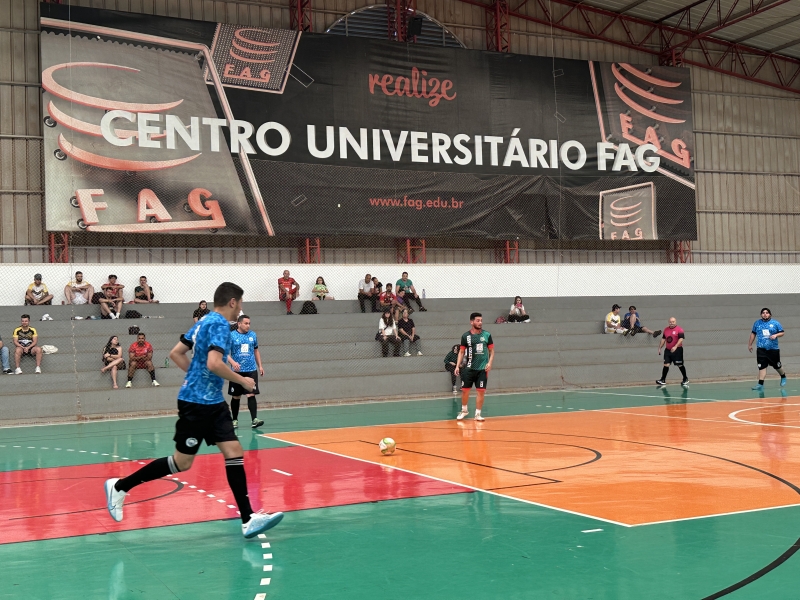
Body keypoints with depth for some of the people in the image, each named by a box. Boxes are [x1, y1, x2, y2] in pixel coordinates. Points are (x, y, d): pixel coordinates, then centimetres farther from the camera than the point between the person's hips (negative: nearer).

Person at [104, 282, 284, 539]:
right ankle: (120, 486, 14)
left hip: (213, 402, 9)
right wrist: (242, 381, -15)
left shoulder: (203, 322, 12)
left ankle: (248, 520, -1)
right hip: (196, 403, -9)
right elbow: (214, 363, -28)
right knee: (182, 462, 0)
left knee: (234, 452, 1)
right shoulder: (219, 325, -15)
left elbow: (176, 353, 16)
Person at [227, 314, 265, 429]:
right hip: (237, 371, -2)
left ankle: (254, 419, -15)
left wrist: (260, 366, 14)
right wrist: (233, 363, -26)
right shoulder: (231, 336, -4)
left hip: (251, 370, 2)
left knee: (251, 395, -8)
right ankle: (235, 420, 21)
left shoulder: (253, 335, 7)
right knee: (236, 397, 8)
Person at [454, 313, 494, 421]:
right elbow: (461, 352, 5)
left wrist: (490, 363, -7)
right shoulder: (466, 336, 0)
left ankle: (478, 414, 7)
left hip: (482, 369, 0)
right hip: (469, 368, 0)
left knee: (480, 391, -2)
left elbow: (491, 350, 7)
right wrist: (457, 366, -3)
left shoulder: (487, 335, 2)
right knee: (465, 390, 4)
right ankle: (464, 410, 26)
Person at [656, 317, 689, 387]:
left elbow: (681, 339, -18)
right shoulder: (666, 329, 11)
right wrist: (660, 348, 14)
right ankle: (663, 380, -1)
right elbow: (663, 339, 18)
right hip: (668, 350, 5)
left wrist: (675, 346, -31)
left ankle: (685, 379, 19)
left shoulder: (679, 330, -9)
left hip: (677, 350, -5)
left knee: (680, 365, 3)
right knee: (666, 364, -1)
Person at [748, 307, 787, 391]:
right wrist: (750, 344, 16)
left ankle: (783, 377, 39)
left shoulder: (775, 323, 0)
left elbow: (782, 332, 3)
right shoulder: (757, 323, 7)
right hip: (761, 349, 1)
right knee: (762, 366, -7)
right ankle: (760, 384, -11)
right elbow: (753, 334, 17)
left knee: (777, 366, 11)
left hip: (773, 349, -1)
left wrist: (776, 335, -17)